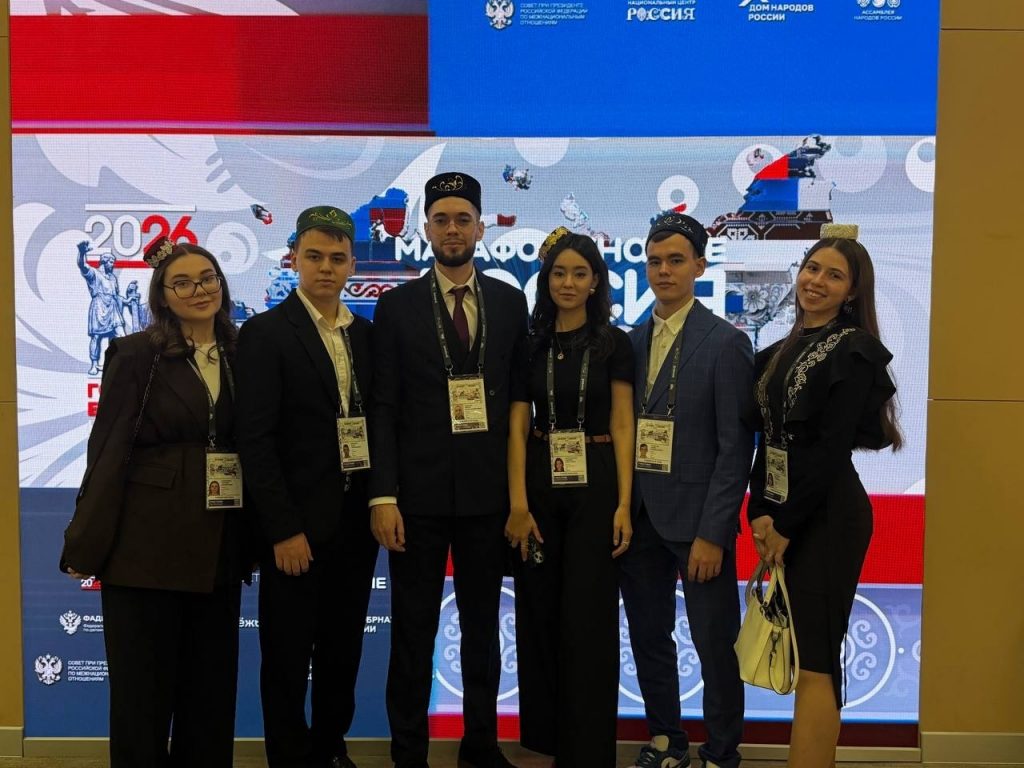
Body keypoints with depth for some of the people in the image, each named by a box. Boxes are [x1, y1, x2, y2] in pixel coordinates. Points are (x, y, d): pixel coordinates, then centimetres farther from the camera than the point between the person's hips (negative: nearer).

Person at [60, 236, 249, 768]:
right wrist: (87, 543, -11)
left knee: (212, 682, 14)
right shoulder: (136, 355, -4)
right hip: (147, 544, -4)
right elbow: (108, 452, -8)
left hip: (218, 547, 4)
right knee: (142, 684, 7)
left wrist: (252, 542, 6)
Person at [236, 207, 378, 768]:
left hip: (356, 523, 5)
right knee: (288, 656, 9)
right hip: (296, 526, -5)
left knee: (343, 649, 17)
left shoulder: (365, 334, 9)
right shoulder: (265, 333, -8)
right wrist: (284, 530, -16)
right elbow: (255, 440, -13)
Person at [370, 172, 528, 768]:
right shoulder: (397, 306, -1)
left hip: (488, 492, 2)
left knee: (483, 625, 15)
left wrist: (519, 485, 1)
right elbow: (384, 410, -4)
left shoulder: (510, 301, 6)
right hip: (419, 493, -2)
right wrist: (383, 496, -12)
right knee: (413, 631, 8)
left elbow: (519, 394, 7)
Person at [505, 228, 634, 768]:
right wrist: (518, 504, -9)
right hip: (538, 482, 2)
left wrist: (624, 504, -11)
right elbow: (517, 426, 0)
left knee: (588, 618, 1)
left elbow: (622, 426, -3)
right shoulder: (530, 343, 4)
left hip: (595, 484, -2)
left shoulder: (614, 344, 0)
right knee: (538, 613, 10)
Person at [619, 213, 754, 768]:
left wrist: (712, 532, -15)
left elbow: (736, 447, -11)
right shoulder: (632, 341, 9)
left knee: (715, 644, 6)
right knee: (648, 636, 15)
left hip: (696, 522, -5)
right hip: (639, 516, 5)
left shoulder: (726, 343, -7)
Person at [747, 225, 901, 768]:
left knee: (813, 657, -5)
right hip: (784, 514, 7)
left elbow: (832, 448, -15)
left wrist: (786, 525, -13)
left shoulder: (855, 351, -9)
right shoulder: (786, 349, 14)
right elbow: (772, 438, 10)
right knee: (802, 652, 13)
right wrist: (761, 513, -2)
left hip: (827, 515, -7)